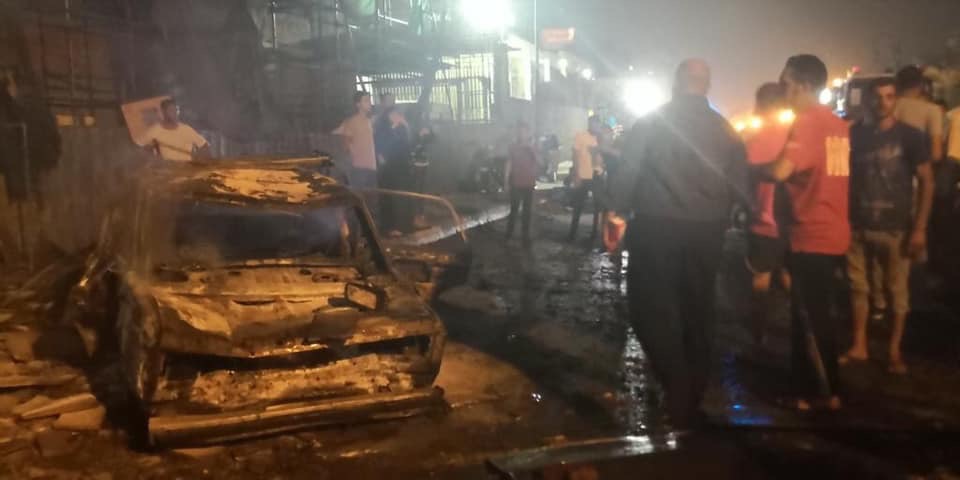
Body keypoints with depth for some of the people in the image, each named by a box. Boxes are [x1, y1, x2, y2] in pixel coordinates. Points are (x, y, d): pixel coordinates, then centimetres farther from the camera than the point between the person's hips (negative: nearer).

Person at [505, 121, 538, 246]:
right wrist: (506, 180, -2)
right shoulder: (513, 146, 0)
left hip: (529, 183, 2)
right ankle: (509, 234, 13)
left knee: (527, 211, 6)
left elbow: (540, 163, -6)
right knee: (514, 210, 0)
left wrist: (532, 148, -16)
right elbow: (509, 164, 2)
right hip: (516, 183, -2)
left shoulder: (532, 146, 4)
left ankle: (526, 236, 14)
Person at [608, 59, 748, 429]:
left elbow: (628, 169, -9)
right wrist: (716, 214, 17)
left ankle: (677, 384, -13)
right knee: (697, 312, 14)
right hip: (706, 231, 4)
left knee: (652, 308, 4)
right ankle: (690, 402, 23)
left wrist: (616, 211, -1)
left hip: (657, 227, -4)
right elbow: (740, 185, 6)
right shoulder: (724, 128, 7)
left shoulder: (652, 121, -2)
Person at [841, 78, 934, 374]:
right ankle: (859, 346, 20)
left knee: (897, 291, 3)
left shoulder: (911, 137, -1)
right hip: (858, 227, 3)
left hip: (895, 228, -2)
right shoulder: (855, 134, 6)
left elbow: (926, 182, -2)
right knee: (858, 287, 8)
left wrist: (920, 228, -9)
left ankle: (894, 350, 15)